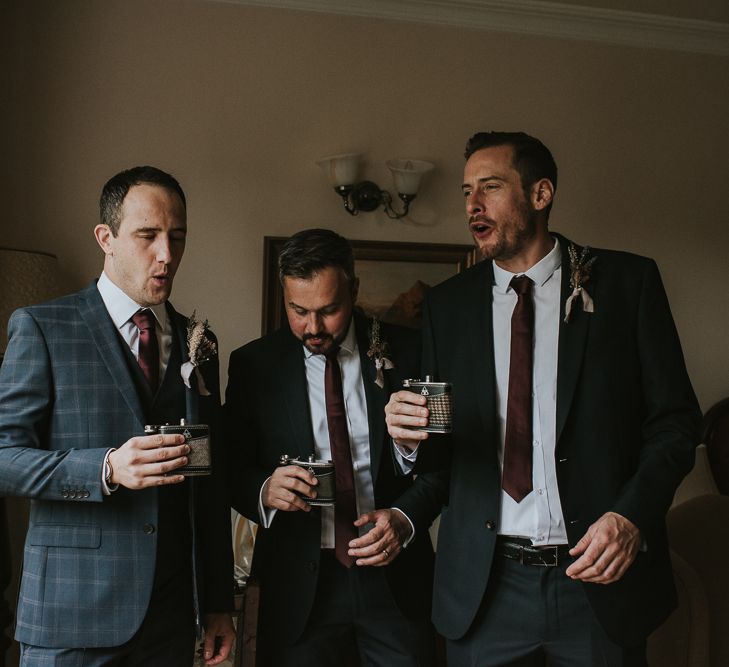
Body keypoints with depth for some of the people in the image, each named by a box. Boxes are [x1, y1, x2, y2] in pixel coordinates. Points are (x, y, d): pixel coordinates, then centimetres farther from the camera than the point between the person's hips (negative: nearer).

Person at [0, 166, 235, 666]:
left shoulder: (197, 342, 10)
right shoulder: (41, 329, -4)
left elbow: (210, 482, 11)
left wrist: (218, 604, 10)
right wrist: (106, 469, -25)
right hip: (73, 612, -4)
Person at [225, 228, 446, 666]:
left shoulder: (406, 351, -2)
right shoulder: (254, 364, 0)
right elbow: (232, 468, 2)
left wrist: (406, 517, -15)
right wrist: (264, 490, -19)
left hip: (395, 573, 0)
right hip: (299, 582, 0)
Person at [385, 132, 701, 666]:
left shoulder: (627, 281, -1)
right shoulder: (447, 305, 6)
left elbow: (675, 421, -2)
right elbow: (441, 447, 9)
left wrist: (632, 516, -16)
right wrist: (410, 438, -13)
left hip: (600, 580, -1)